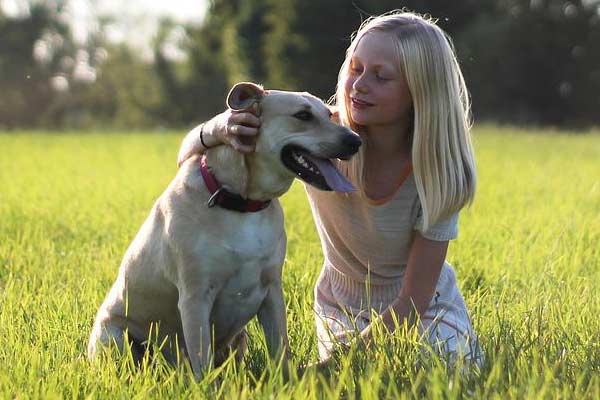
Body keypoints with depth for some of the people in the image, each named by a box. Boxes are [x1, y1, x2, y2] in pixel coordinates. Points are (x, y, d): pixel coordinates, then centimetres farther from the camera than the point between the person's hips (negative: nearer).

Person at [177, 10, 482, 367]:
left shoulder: (439, 169, -26)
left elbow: (412, 303, -22)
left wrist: (335, 363, -32)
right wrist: (218, 129, -43)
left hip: (428, 309, -1)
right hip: (342, 308, 1)